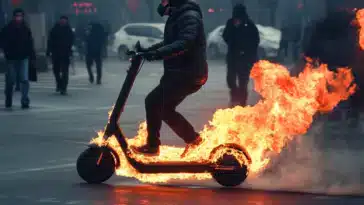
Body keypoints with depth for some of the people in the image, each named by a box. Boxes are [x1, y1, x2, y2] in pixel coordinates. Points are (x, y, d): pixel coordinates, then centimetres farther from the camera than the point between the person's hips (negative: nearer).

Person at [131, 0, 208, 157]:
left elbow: (185, 43, -32)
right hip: (179, 73, 10)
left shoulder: (189, 17, -16)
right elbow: (169, 43, 26)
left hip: (188, 74, -10)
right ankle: (192, 138, 20)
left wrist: (158, 53, -40)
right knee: (164, 108, 13)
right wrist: (146, 50, 14)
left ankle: (152, 146, -4)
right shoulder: (177, 16, 16)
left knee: (153, 101, -12)